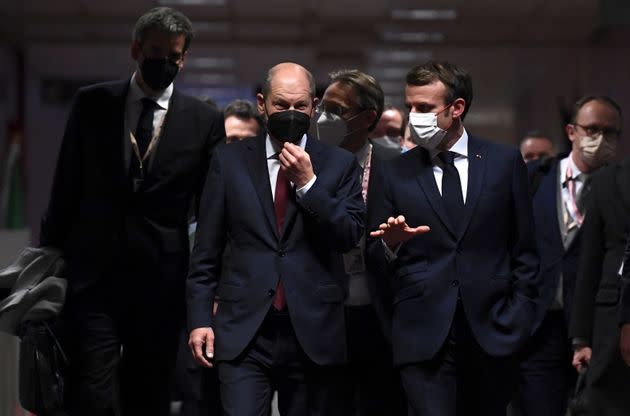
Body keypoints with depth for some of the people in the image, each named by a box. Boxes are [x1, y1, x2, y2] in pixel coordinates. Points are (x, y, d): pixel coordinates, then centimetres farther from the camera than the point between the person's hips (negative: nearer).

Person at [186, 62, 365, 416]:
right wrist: (200, 318, 2)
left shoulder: (339, 164, 6)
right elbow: (207, 249, 7)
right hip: (244, 333, 0)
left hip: (314, 333, 1)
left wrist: (308, 183, -11)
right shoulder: (231, 160, 7)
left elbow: (351, 235, -4)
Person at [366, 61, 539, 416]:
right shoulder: (397, 174, 6)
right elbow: (374, 255, 8)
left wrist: (519, 317, 1)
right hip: (424, 337, 0)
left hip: (492, 332, 1)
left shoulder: (505, 162, 5)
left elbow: (525, 250, 8)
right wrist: (391, 243, -14)